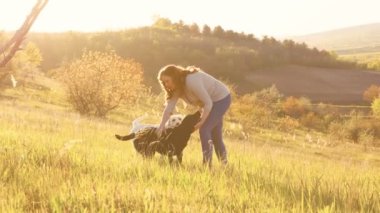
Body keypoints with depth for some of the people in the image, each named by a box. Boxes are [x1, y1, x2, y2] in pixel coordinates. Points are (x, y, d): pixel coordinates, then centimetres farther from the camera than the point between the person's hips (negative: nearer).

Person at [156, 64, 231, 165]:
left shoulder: (192, 81, -33)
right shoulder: (177, 88, -5)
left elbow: (208, 103, -30)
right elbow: (168, 108, -12)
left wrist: (201, 122, -27)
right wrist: (161, 126, -23)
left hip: (221, 99, -10)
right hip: (211, 102, 10)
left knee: (204, 129, -16)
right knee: (215, 133, 15)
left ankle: (207, 164, -13)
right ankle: (224, 164, 27)